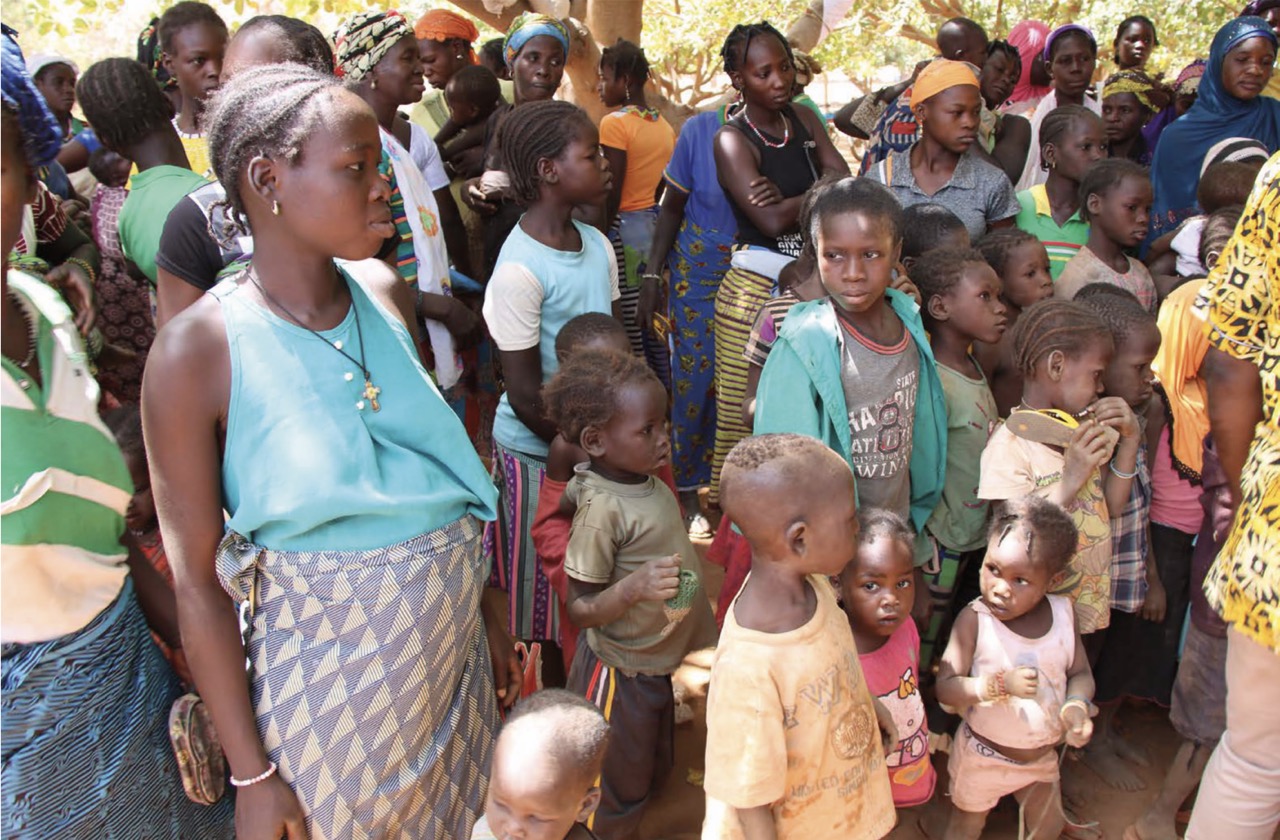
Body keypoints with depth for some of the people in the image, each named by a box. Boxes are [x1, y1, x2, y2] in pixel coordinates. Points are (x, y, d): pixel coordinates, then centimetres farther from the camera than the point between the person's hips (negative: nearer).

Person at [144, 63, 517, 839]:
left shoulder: (386, 294, -3)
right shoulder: (198, 351, -17)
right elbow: (198, 581, -13)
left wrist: (488, 610, 10)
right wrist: (252, 774, -9)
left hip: (455, 632, 5)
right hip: (330, 655, -5)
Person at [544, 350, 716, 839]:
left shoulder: (645, 479, -7)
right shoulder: (603, 509, -29)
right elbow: (578, 611, -23)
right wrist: (633, 587, -41)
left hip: (659, 663, 8)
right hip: (622, 674, -8)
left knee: (655, 774, 28)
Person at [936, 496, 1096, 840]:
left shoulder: (1063, 613, -13)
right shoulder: (974, 620, -26)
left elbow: (1080, 673, -4)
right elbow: (945, 687, -27)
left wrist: (1076, 707, -24)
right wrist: (1001, 684, -39)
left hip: (1043, 754, 4)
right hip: (984, 756, -4)